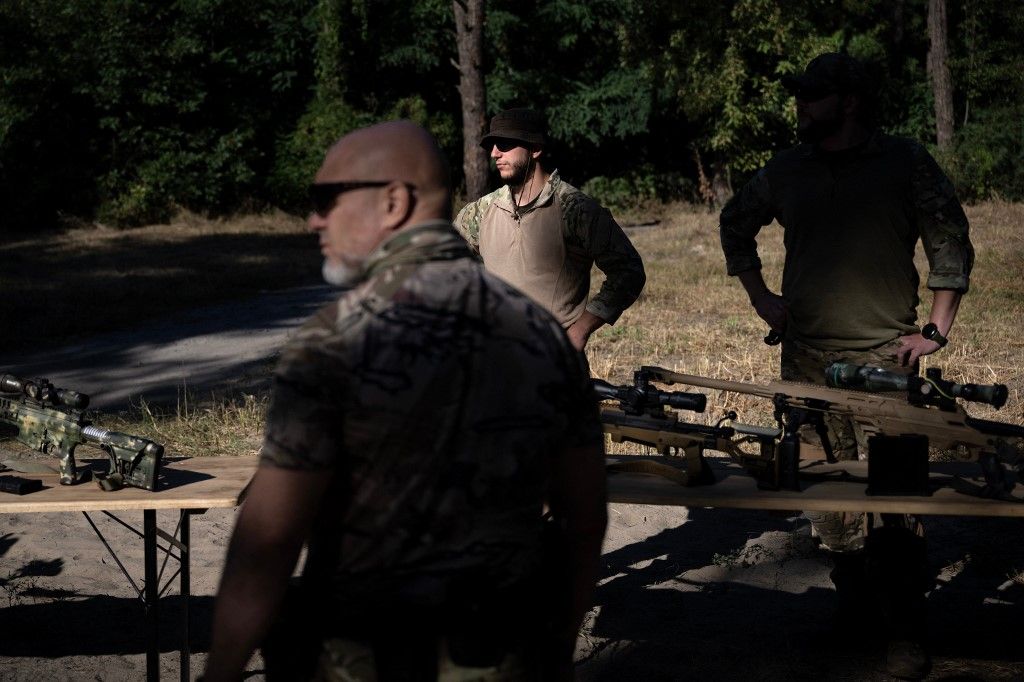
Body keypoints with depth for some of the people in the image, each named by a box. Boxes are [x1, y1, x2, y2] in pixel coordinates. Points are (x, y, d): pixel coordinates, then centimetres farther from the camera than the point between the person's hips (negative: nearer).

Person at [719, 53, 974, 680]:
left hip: (886, 354, -4)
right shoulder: (786, 170, 9)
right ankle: (852, 582, 27)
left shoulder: (906, 163, -1)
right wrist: (760, 296, 17)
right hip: (806, 356, 4)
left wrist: (936, 332, -3)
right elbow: (735, 224, 25)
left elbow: (952, 245, 2)